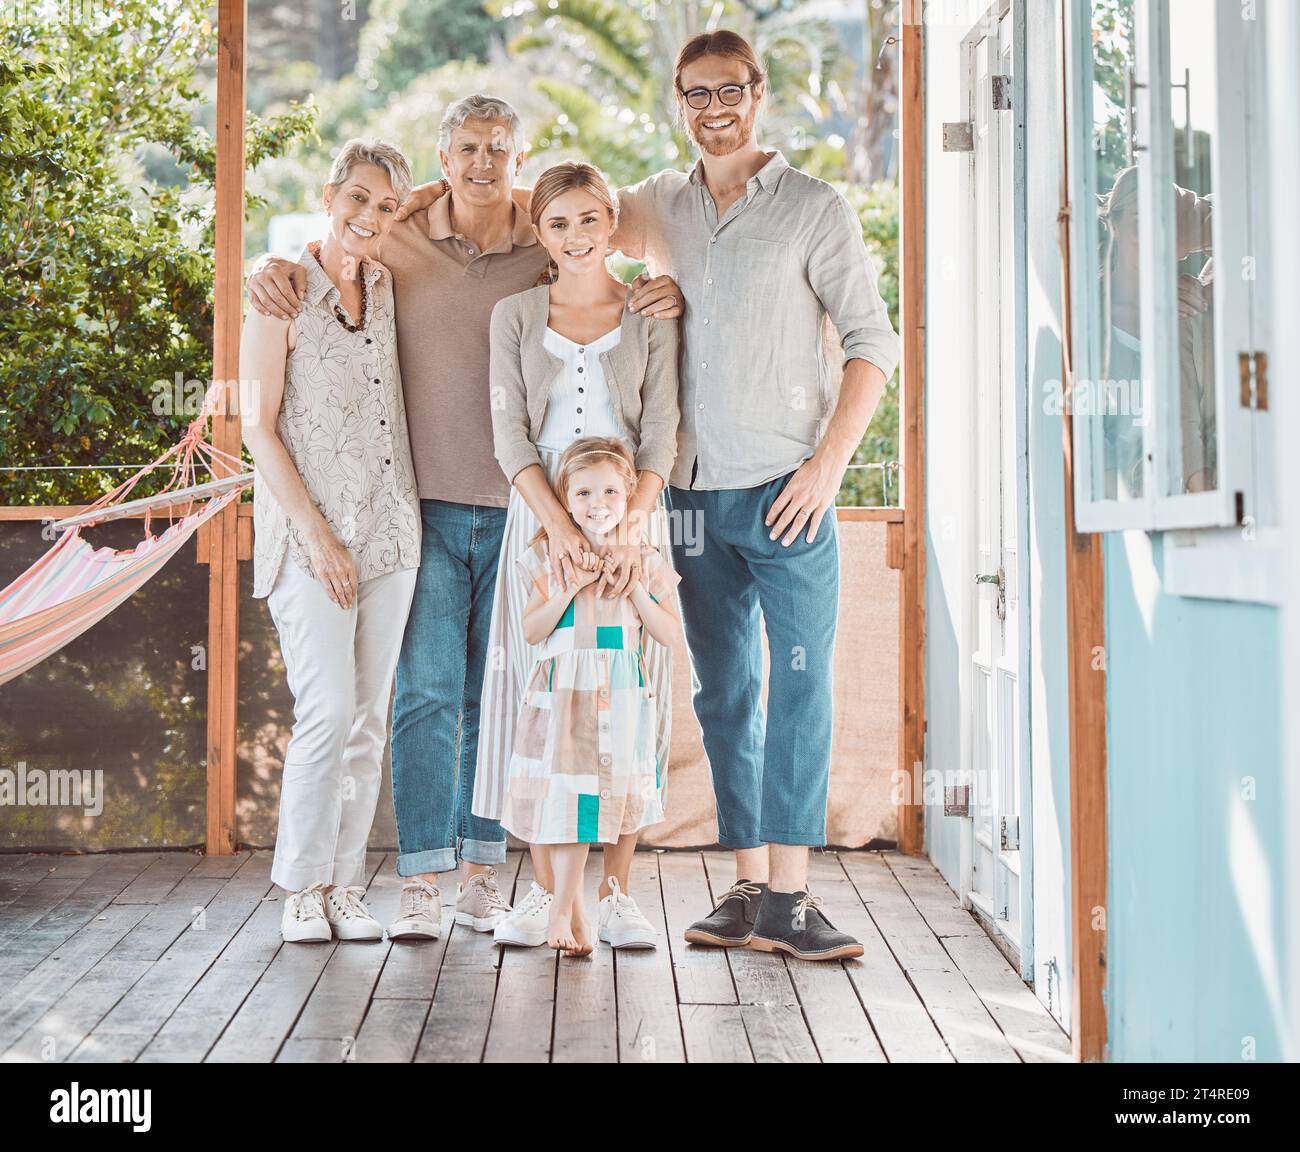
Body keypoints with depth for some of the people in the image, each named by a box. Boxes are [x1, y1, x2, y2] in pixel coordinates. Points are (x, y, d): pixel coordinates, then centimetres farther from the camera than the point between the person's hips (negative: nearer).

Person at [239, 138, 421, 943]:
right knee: (329, 709, -12)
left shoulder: (391, 291, 9)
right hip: (309, 531, -5)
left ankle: (346, 885, 13)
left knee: (369, 715, 5)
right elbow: (259, 426, -7)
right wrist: (317, 532, -12)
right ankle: (302, 887, 3)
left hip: (389, 530, 5)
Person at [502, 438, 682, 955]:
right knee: (569, 795, -6)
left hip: (624, 698, 2)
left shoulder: (645, 561, 5)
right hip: (565, 694, -2)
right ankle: (568, 907, 4)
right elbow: (532, 630, -3)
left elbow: (668, 632, 2)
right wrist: (571, 588, -15)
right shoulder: (549, 556, 1)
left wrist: (637, 588, -10)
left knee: (620, 793, 3)